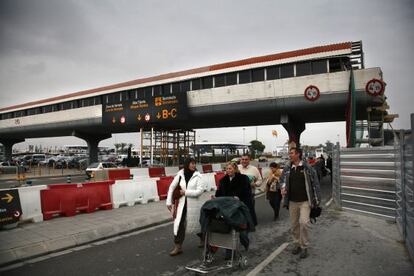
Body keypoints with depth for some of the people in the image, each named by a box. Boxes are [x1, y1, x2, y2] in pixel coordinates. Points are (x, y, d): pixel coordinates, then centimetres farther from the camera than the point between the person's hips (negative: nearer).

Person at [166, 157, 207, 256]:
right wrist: (169, 202, 3)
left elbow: (199, 191, -17)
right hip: (183, 203, 2)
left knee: (197, 223, 13)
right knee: (179, 223, -1)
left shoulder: (197, 176, -10)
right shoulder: (180, 175, -3)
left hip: (194, 204, -2)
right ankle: (178, 247, 12)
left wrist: (185, 192, -15)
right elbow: (172, 187, 4)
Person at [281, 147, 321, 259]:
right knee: (294, 224, 11)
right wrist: (283, 188, -7)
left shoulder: (307, 168, -8)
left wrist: (317, 200, -7)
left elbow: (315, 183, -4)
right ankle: (297, 244, 30)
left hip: (305, 201, -4)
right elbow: (282, 180, 15)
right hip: (292, 201, 4)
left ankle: (304, 247, 5)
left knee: (304, 222, -14)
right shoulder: (287, 169, 3)